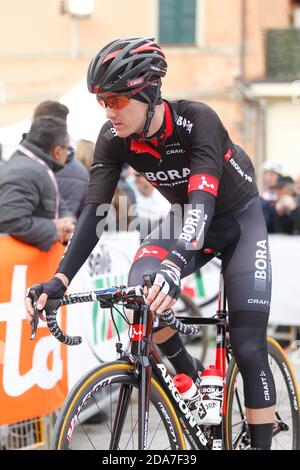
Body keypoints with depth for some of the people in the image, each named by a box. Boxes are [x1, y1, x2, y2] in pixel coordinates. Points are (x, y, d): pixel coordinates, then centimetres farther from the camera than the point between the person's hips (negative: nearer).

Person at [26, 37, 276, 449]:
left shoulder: (197, 121, -33)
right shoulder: (114, 138, -18)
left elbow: (202, 199, -44)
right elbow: (95, 210, -22)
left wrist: (176, 266, -61)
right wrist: (60, 279, -35)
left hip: (239, 218, -4)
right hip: (184, 216, 4)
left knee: (249, 347, -12)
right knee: (141, 286, -26)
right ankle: (191, 376, -2)